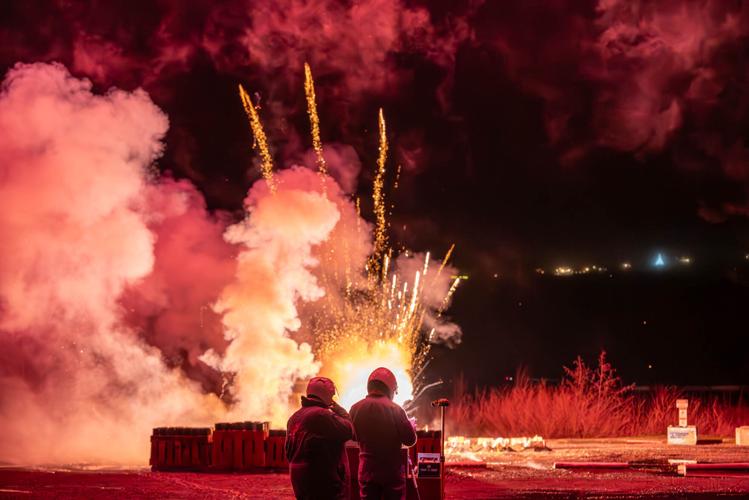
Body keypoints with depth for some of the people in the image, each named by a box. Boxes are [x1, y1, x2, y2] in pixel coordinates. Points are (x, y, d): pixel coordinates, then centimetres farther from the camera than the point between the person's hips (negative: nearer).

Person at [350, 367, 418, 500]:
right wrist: (411, 425, 11)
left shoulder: (356, 408, -4)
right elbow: (410, 440, -9)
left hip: (367, 470, 3)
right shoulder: (394, 409, -15)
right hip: (392, 470, -3)